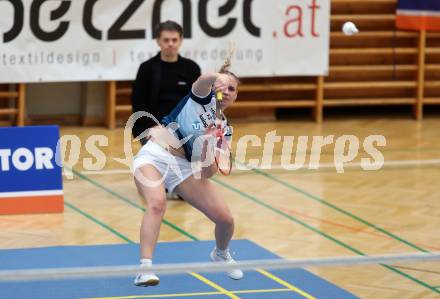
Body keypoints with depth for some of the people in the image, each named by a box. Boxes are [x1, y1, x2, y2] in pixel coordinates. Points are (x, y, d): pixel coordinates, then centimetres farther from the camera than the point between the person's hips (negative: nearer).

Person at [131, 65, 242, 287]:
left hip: (184, 166, 5)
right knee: (157, 203, -35)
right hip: (155, 154, -5)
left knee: (225, 219, -2)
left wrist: (205, 145, -18)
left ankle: (221, 254, 33)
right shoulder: (203, 98, 3)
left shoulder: (224, 129, 11)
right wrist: (218, 77, -46)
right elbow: (202, 81, -24)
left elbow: (208, 172, 0)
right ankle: (145, 269, -40)